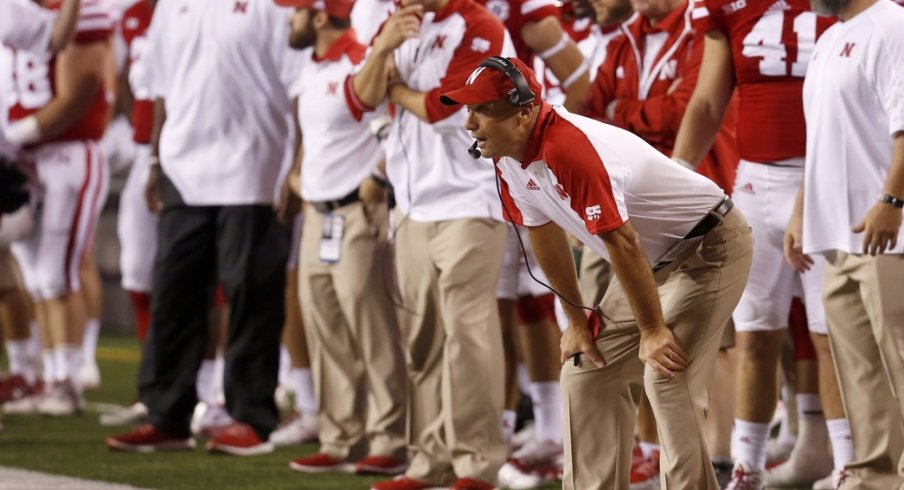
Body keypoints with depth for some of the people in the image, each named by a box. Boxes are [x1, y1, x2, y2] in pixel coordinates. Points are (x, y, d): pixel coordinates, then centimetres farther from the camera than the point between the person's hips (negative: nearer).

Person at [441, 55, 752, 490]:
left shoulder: (567, 148, -32)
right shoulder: (509, 158, -3)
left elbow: (622, 243, -30)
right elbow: (546, 236, 11)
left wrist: (652, 330, -23)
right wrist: (577, 319, 14)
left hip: (709, 245, -10)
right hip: (653, 261, 10)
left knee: (665, 375, -21)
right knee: (588, 375, 10)